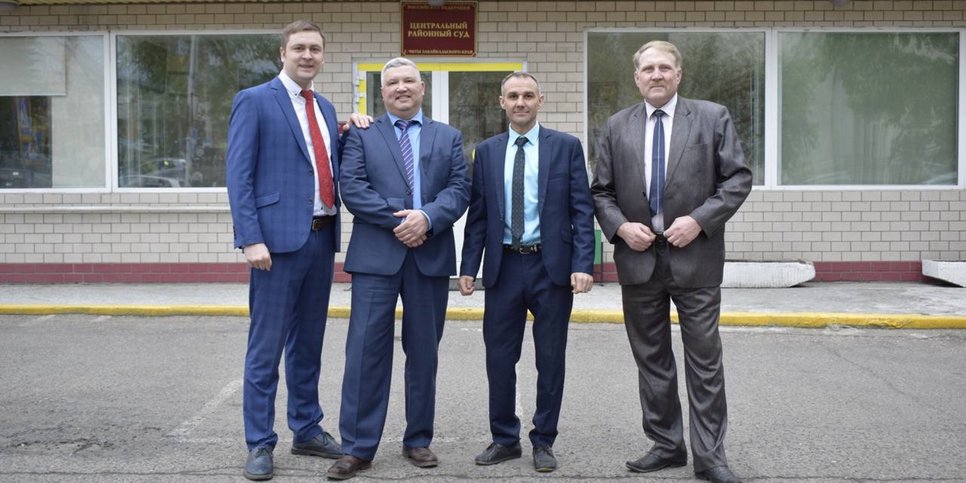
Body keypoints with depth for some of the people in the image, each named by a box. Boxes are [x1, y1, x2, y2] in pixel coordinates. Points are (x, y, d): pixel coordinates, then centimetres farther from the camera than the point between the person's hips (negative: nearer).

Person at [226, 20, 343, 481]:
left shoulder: (325, 108, 17)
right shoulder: (254, 101, -3)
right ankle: (260, 444, 10)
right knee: (266, 347, 0)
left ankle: (307, 430, 27)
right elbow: (239, 176, -9)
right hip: (279, 238, -6)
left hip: (322, 237, 7)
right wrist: (251, 238, -17)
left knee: (308, 343, 15)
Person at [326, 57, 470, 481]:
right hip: (376, 255, -2)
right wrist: (398, 218, -14)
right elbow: (352, 189, -4)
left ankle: (418, 440, 20)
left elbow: (460, 189, 3)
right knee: (366, 349, -4)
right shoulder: (361, 135, 10)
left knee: (424, 351, 8)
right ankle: (358, 447, 3)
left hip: (431, 255, 2)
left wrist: (427, 217, -15)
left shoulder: (448, 137, 15)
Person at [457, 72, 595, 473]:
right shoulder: (487, 151, 8)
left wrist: (583, 265, -11)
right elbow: (477, 214, 7)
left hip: (552, 266, -2)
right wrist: (469, 267, 1)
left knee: (550, 359, 7)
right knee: (499, 357, 7)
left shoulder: (566, 146, 1)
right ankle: (504, 439, 23)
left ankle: (543, 442, 21)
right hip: (503, 266, 2)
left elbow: (582, 210, -3)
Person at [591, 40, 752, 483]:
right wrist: (620, 227, -8)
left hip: (695, 257, -2)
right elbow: (600, 191, 9)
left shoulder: (712, 117, 2)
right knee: (651, 359, 10)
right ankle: (665, 445, 23)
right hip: (638, 258, 3)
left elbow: (738, 178, -2)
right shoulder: (617, 127, 8)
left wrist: (698, 220, -13)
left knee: (704, 360, 1)